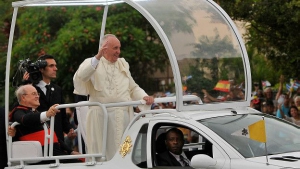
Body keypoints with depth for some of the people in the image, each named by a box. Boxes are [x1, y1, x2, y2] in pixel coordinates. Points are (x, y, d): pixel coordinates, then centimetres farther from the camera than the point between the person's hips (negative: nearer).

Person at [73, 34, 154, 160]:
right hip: (101, 116, -5)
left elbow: (133, 88, 23)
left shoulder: (123, 64, 19)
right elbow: (80, 78, -17)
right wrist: (97, 57, -23)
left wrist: (144, 97, 2)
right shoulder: (92, 63, 4)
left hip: (123, 116, 5)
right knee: (103, 153, -5)